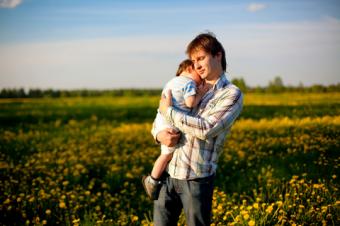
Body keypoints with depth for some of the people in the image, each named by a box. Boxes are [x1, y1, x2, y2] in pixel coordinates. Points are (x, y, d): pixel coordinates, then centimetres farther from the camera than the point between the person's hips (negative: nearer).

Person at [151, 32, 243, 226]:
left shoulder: (232, 94, -2)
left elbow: (206, 129, -16)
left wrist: (169, 111, -8)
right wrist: (159, 134, -2)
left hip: (197, 179, -5)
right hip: (168, 173, 5)